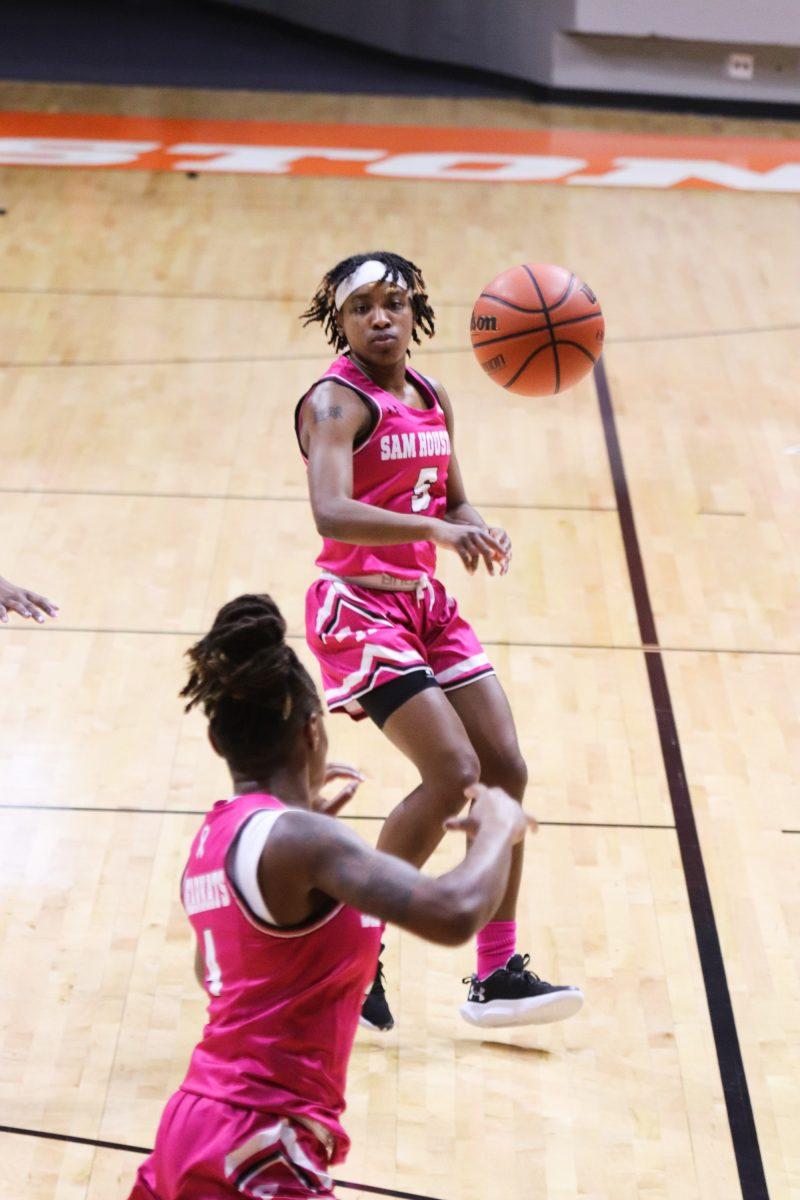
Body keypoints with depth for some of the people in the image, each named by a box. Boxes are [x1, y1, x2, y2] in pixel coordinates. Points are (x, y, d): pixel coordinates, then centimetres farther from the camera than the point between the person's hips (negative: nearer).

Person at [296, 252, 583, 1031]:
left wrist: (476, 530, -3)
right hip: (358, 605, -8)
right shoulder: (336, 402, -13)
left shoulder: (433, 399, 11)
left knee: (506, 770, 4)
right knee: (453, 773, -16)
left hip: (427, 602, 8)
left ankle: (495, 975, 13)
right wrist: (435, 530, -42)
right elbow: (331, 512, -29)